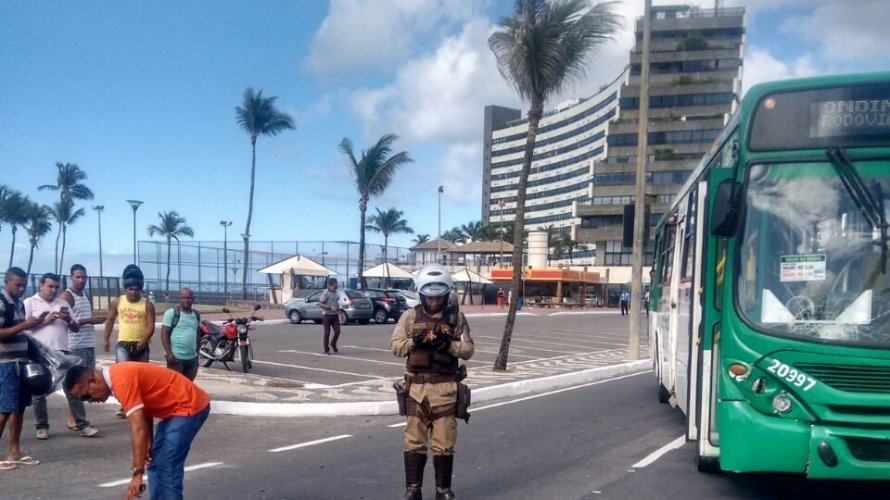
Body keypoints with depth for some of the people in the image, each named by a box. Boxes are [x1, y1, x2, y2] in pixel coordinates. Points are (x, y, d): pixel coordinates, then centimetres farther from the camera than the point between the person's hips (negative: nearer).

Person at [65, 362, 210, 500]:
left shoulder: (121, 380, -25)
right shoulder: (116, 375, 5)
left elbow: (138, 428, -29)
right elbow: (144, 407, 17)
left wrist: (137, 473, -28)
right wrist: (148, 443, 12)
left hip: (190, 406, -11)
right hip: (175, 408, 11)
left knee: (167, 467, -12)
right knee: (155, 463, 14)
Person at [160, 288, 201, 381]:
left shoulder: (196, 315, 12)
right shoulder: (171, 313, -5)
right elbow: (164, 334, -8)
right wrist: (169, 353, -16)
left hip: (192, 358, 6)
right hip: (176, 357, -6)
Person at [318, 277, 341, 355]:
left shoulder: (336, 293, 11)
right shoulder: (325, 292, -11)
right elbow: (320, 304, -14)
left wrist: (339, 311, 13)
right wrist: (330, 307, -21)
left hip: (335, 315, 6)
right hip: (327, 315, -6)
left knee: (337, 331, -2)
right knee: (327, 333, -1)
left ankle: (333, 344, 23)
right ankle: (326, 349, 9)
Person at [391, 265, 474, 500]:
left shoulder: (457, 317, 4)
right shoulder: (410, 316, 4)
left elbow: (468, 350, -1)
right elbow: (395, 346, 1)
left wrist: (447, 343, -17)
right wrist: (414, 342, -17)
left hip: (445, 387, 0)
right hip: (417, 386, 0)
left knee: (444, 443, 6)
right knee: (414, 441, 5)